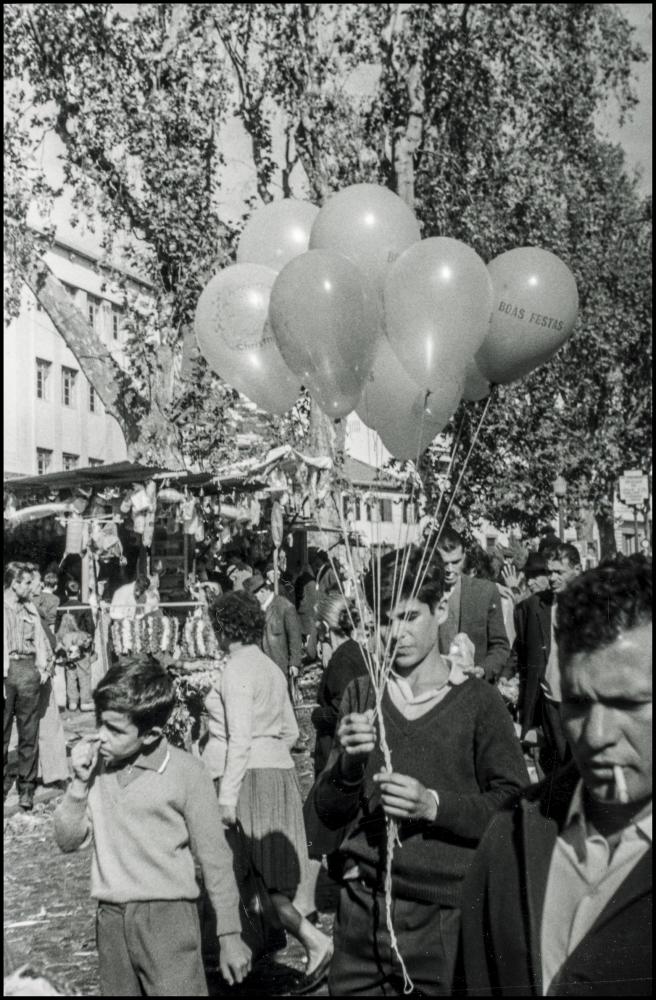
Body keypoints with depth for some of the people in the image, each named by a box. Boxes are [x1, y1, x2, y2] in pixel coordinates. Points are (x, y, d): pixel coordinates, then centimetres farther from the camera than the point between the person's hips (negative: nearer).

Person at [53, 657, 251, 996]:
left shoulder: (186, 773, -13)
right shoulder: (96, 766, 2)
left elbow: (215, 858, -6)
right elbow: (68, 840, 4)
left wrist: (230, 936, -3)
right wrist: (80, 783, -10)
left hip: (168, 916, -5)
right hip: (111, 918, 5)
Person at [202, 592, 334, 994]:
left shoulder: (237, 669, -12)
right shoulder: (270, 668, 14)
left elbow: (240, 739, -19)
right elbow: (291, 731, 18)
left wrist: (227, 796, -19)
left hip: (250, 777, -9)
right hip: (280, 771, 9)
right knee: (260, 874, 14)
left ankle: (315, 940, -11)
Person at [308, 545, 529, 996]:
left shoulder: (479, 701, -3)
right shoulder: (362, 695, 6)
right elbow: (327, 813, 5)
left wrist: (434, 805, -20)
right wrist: (349, 763, -14)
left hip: (444, 915, -2)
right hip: (362, 906, 3)